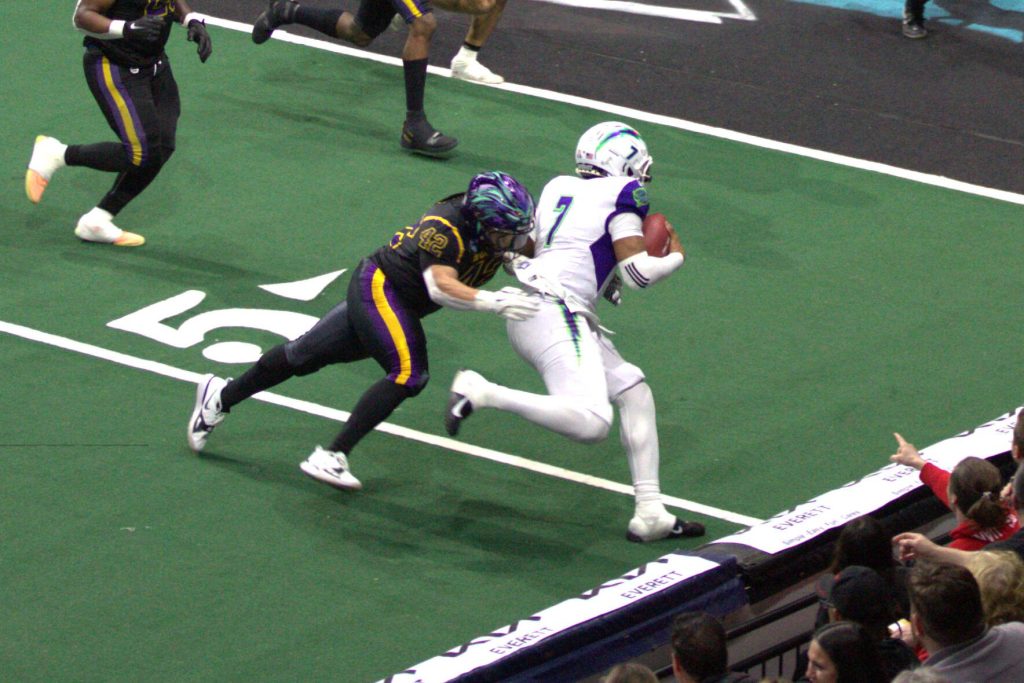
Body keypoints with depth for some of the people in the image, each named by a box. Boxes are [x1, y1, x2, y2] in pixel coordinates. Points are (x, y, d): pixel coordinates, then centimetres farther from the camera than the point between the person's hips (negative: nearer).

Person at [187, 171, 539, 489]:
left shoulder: (499, 227, -7)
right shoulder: (445, 227, -29)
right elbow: (440, 286, -39)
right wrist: (491, 301, -49)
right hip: (378, 287, -8)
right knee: (408, 372, -24)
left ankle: (222, 397, 33)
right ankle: (331, 456, -20)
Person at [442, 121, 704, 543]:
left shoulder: (557, 188, 20)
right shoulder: (623, 194, -1)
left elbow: (519, 255, 24)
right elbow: (638, 273, -8)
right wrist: (674, 256, 13)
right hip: (555, 314, -10)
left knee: (634, 391, 15)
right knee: (590, 423, -25)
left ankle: (649, 515, 13)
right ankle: (481, 393, -21)